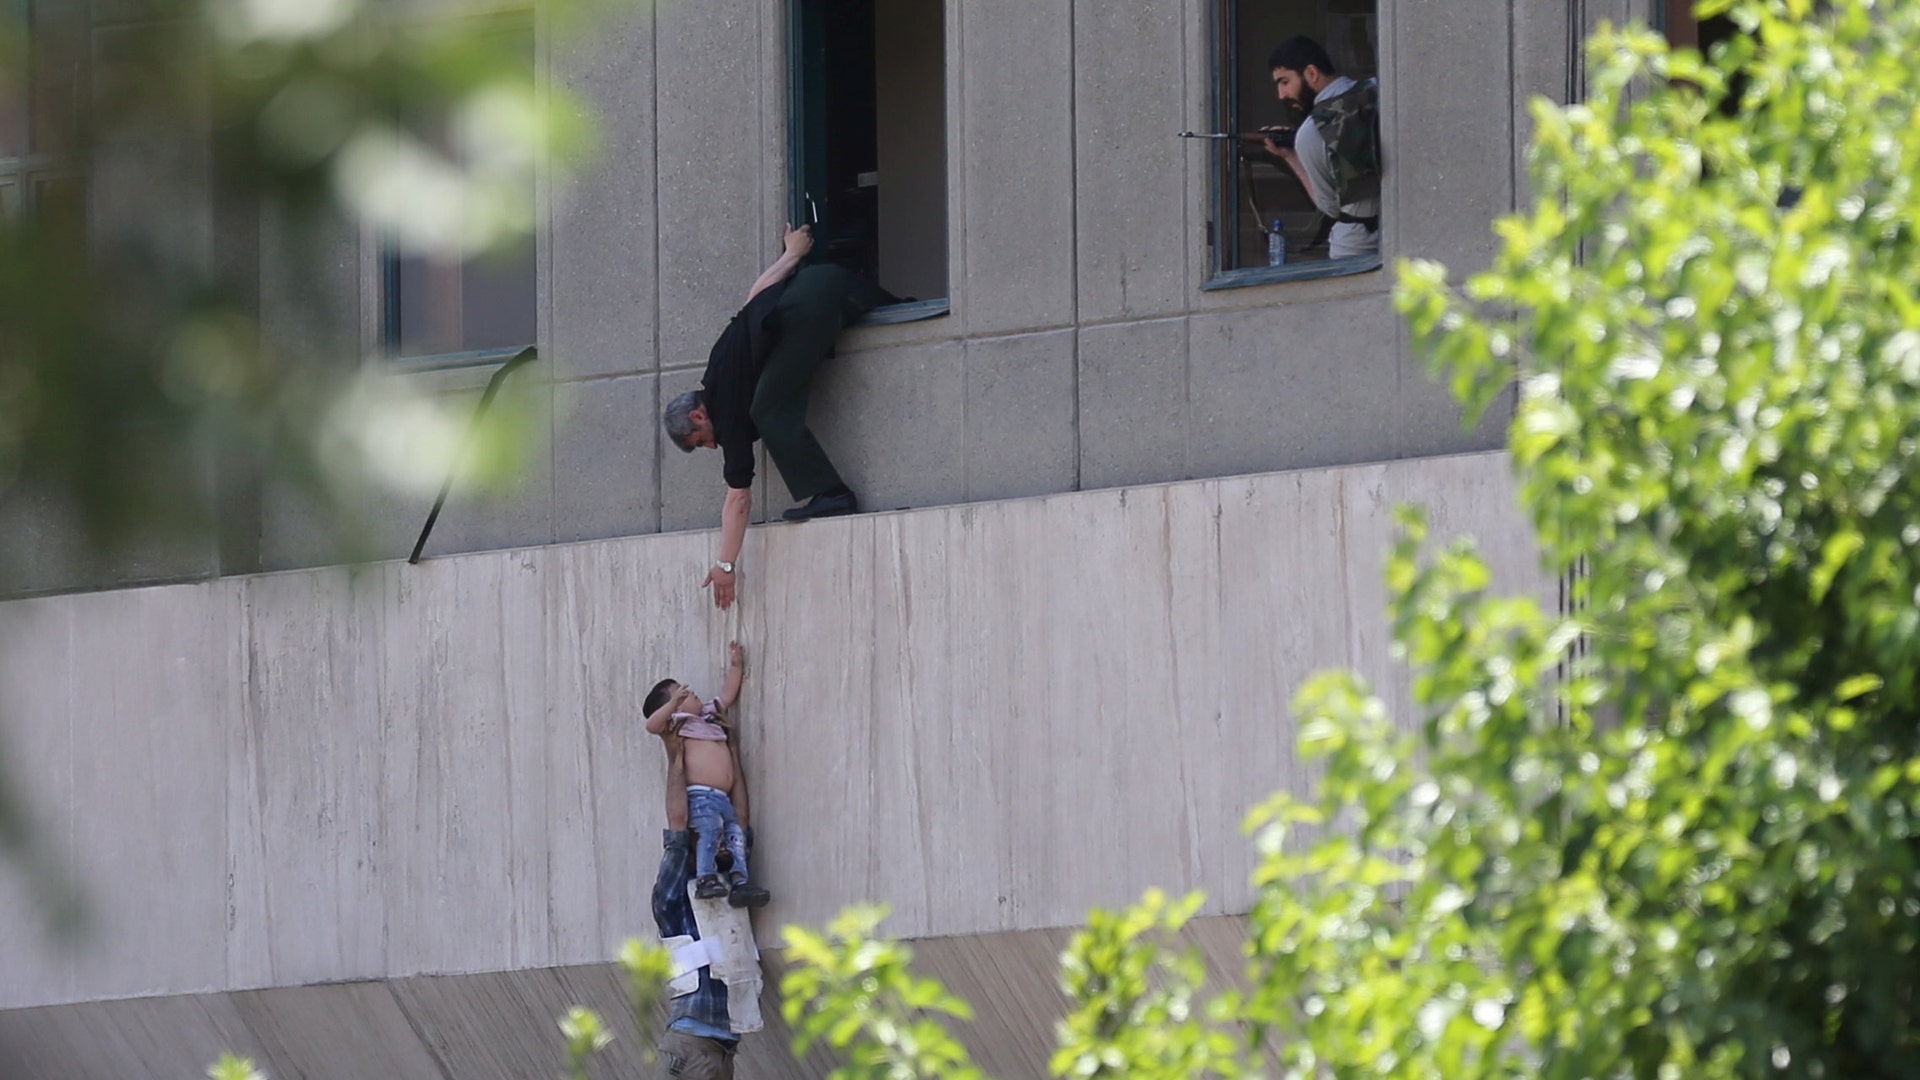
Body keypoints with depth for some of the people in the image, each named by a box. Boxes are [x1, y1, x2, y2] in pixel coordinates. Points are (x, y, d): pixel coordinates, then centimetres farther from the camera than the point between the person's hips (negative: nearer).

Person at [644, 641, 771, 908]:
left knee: (736, 833, -3)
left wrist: (735, 666, 35)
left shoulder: (709, 714, 28)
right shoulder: (676, 722, 3)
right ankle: (705, 878, -34)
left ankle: (739, 881, -9)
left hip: (723, 797, 8)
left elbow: (727, 695, 39)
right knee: (709, 828, -26)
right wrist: (674, 703, -27)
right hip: (700, 795, -8)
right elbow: (652, 724, -16)